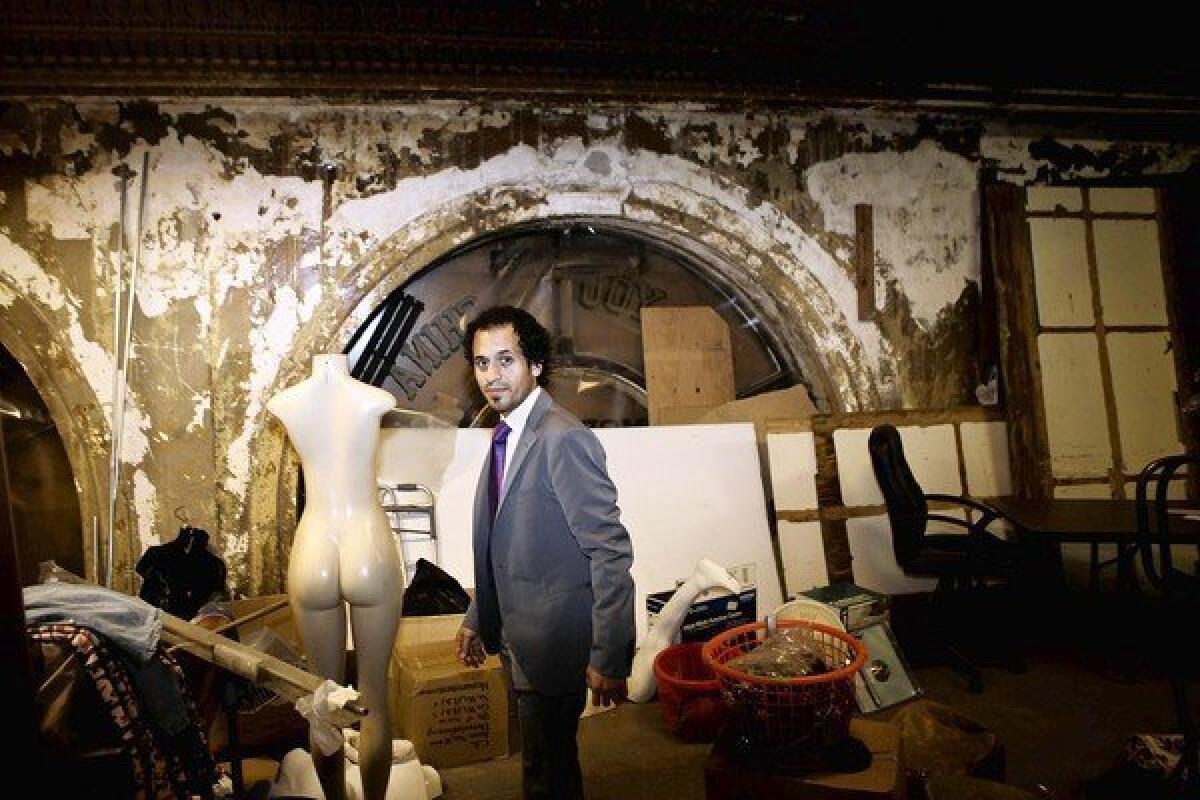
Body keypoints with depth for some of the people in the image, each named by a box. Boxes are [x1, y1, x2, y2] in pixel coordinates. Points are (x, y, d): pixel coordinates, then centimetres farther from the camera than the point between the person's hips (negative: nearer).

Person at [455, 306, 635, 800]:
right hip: (518, 639, 8)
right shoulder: (506, 436, 7)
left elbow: (612, 553, -23)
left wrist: (609, 660, -22)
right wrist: (477, 619, 18)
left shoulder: (563, 439, -21)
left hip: (553, 644, -8)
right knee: (542, 759, 23)